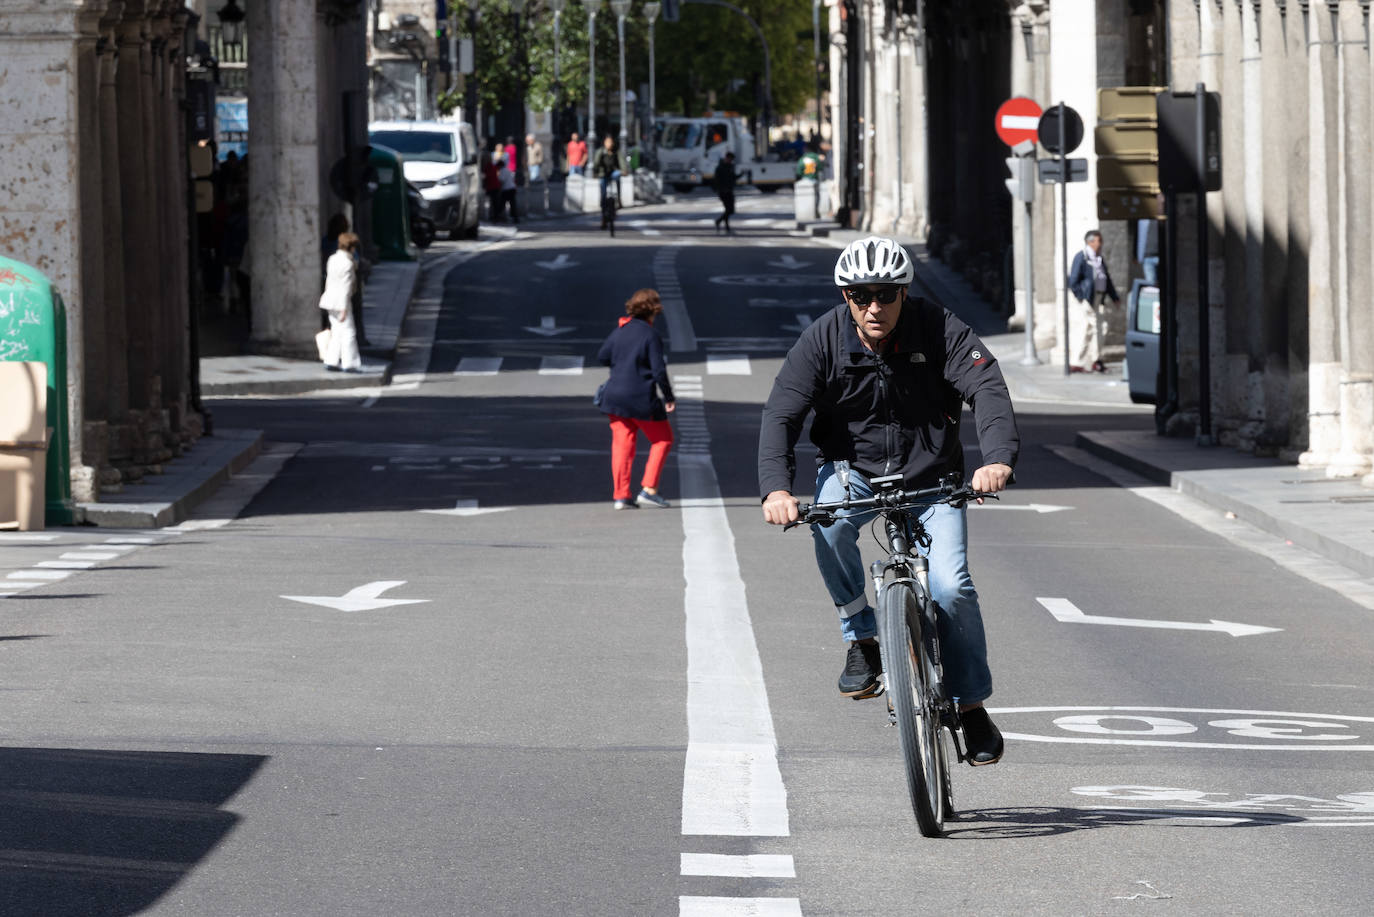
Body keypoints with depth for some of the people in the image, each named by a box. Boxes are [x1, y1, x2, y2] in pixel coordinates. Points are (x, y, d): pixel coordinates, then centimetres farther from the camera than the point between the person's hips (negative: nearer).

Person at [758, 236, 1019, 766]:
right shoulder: (823, 340, -14)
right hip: (853, 469, 0)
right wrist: (776, 488, -38)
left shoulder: (940, 331, -16)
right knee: (829, 521, -34)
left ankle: (972, 705, 1)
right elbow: (781, 414, -20)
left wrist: (998, 460, -46)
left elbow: (988, 391, -26)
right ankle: (862, 641, -17)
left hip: (930, 478, 0)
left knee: (950, 586, -18)